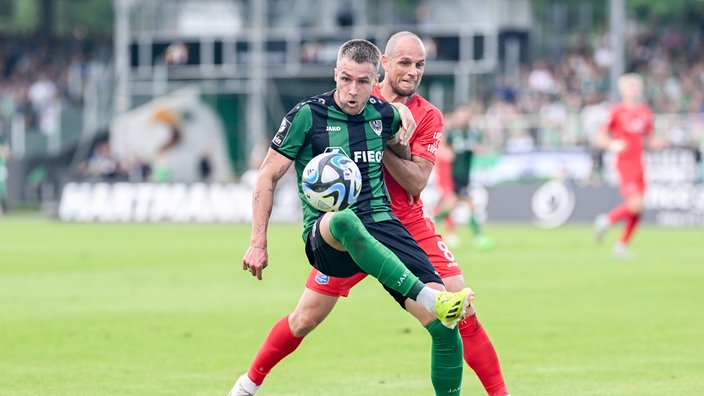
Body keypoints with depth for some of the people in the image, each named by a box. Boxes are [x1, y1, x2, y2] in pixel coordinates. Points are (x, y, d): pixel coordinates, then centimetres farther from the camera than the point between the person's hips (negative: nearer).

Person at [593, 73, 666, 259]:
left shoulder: (646, 111, 11)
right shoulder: (617, 111, -5)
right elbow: (600, 138, -3)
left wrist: (658, 143, -1)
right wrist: (612, 145, -23)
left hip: (639, 165, 6)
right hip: (624, 165, -6)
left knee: (636, 212, 4)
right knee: (635, 204, -20)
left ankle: (621, 245, 16)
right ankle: (606, 220, 4)